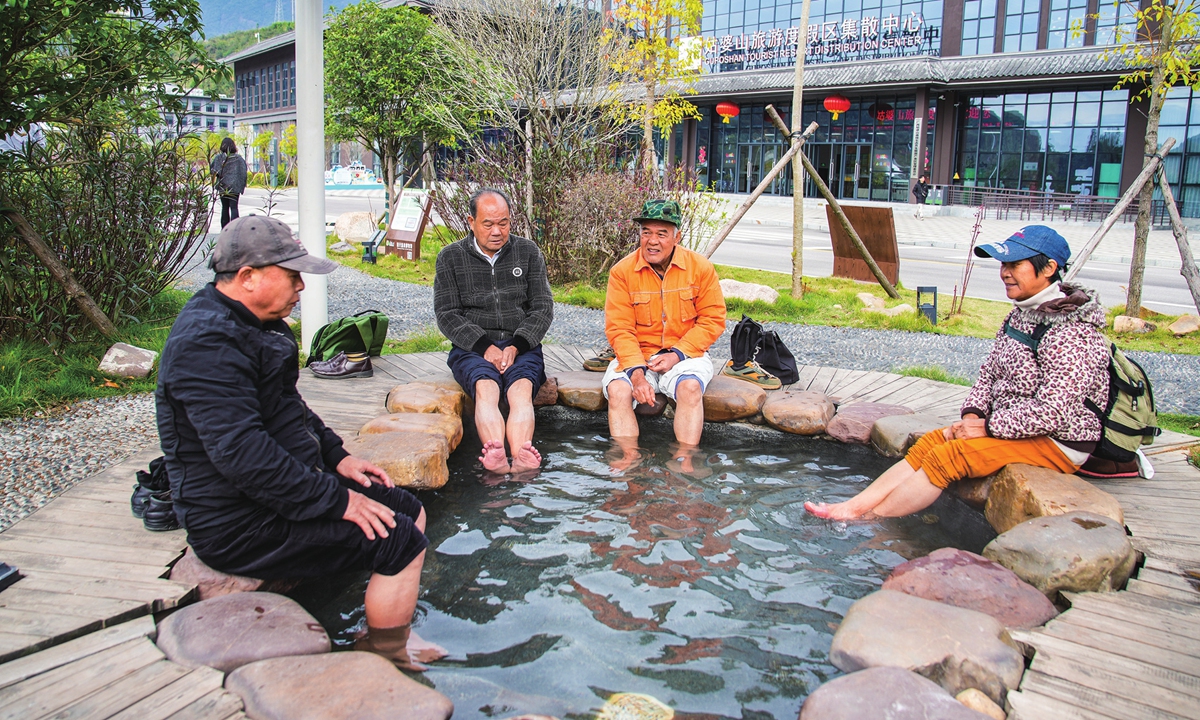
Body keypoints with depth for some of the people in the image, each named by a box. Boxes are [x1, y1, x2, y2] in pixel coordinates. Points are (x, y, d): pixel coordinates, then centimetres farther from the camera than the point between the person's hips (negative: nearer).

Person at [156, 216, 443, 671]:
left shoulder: (250, 325, 12)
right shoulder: (207, 343, -23)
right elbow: (241, 453, -32)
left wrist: (337, 458, 12)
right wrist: (336, 500, -25)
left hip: (281, 488, 11)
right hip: (239, 525, -11)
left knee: (408, 511, 9)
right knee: (402, 543, -16)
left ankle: (393, 636, 19)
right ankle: (384, 665, 1)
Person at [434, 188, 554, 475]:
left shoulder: (528, 252, 11)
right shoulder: (451, 257, 8)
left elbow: (543, 308, 7)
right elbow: (447, 316, 1)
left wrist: (516, 346, -10)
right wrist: (485, 346, -14)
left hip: (522, 346, 1)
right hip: (472, 349, -1)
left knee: (522, 389, -32)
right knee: (486, 388, -34)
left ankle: (520, 460, -57)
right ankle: (498, 460, -58)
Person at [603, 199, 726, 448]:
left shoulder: (701, 267, -2)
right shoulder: (622, 271, -3)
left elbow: (713, 320, 0)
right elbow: (619, 329, -6)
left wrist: (677, 354, -14)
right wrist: (637, 372, -21)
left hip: (685, 355, -1)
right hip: (636, 355, 1)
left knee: (690, 387, -31)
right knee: (617, 390, -27)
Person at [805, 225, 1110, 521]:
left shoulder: (1071, 333, -22)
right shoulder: (1021, 315, 8)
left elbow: (1052, 411, -27)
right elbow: (990, 372, 12)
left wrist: (987, 426, -19)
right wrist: (973, 414, -4)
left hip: (1057, 443, -9)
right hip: (1019, 427, 9)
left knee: (946, 456, -21)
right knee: (929, 443, -6)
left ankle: (868, 520, -11)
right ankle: (853, 506, -11)